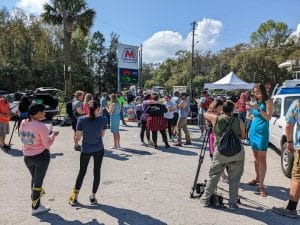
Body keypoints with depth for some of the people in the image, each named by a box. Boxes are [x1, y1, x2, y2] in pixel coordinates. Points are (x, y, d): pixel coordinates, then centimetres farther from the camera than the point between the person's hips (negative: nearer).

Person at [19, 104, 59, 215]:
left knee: (34, 178, 24)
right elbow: (47, 144, -18)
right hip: (41, 156, -6)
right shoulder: (41, 126, -24)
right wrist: (53, 135, -1)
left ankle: (35, 198, 42)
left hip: (27, 156, 6)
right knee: (38, 180, 7)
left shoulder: (23, 123, -2)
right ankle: (35, 207, 18)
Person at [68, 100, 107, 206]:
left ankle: (75, 197, 20)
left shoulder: (82, 120, -14)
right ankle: (93, 197, 22)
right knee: (97, 172, 13)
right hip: (99, 149, 0)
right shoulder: (103, 119, -11)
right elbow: (102, 134, 1)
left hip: (86, 150, 0)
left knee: (82, 172, 16)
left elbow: (77, 138, -8)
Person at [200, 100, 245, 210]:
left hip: (220, 153, 0)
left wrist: (212, 111, 31)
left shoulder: (216, 119, -2)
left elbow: (205, 114, 16)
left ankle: (205, 199, 19)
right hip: (237, 153, 0)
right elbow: (242, 136, 11)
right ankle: (232, 203, 16)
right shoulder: (239, 122, -1)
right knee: (234, 179, 12)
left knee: (213, 176, 13)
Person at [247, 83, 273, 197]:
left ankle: (261, 185, -7)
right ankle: (257, 178, 29)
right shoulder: (256, 101, 14)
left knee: (262, 158, -8)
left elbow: (268, 117, -14)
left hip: (262, 131, -7)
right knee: (256, 157, 15)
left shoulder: (268, 101, -6)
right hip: (253, 130, 7)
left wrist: (258, 108, -23)